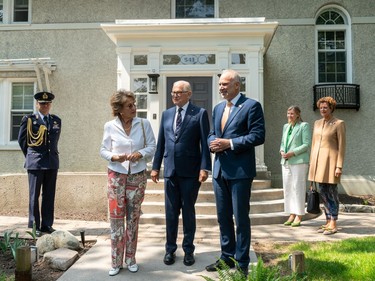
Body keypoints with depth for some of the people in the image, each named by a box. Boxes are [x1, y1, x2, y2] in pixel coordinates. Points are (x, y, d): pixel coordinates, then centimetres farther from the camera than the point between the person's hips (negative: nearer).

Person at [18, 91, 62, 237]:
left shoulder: (57, 120, 11)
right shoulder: (29, 119, 0)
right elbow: (21, 139, 7)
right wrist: (30, 156, 10)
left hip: (52, 162, 4)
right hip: (35, 163, -3)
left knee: (49, 195, 7)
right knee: (34, 195, 2)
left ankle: (47, 225, 15)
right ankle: (34, 226, 11)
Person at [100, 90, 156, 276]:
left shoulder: (144, 124, -3)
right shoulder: (110, 126, -4)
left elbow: (152, 146, 1)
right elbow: (103, 150, 1)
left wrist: (140, 153, -19)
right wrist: (115, 157, -19)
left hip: (137, 176, 1)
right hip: (116, 176, -1)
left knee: (133, 218, 10)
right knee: (116, 218, 2)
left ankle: (130, 259, 24)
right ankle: (116, 261, 16)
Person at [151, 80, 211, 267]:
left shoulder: (200, 113, -2)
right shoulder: (166, 114, 11)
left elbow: (205, 143, -6)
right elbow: (161, 143, 11)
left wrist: (204, 167, -14)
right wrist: (155, 166, 8)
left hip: (190, 171, -3)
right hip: (170, 170, 4)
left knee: (188, 211, 9)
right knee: (171, 212, 11)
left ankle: (188, 250, 24)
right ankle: (170, 249, 25)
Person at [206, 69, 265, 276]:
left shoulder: (251, 105, -6)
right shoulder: (218, 108, 16)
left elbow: (258, 136, -14)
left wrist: (230, 143, -18)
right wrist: (213, 142, -4)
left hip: (240, 170, -7)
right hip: (220, 170, 7)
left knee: (241, 218, 3)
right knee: (223, 217, 15)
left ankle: (242, 263, 17)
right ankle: (227, 257, 30)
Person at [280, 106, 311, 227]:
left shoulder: (304, 126, -1)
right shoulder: (286, 127, 18)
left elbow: (306, 144, -8)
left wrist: (292, 153, -16)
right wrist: (282, 151, 2)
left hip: (299, 161, -6)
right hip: (286, 162, 7)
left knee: (298, 188, -4)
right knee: (287, 188, 6)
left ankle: (299, 216, 4)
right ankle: (291, 215, 14)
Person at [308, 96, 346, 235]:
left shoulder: (339, 124, -5)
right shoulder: (317, 123, 13)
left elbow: (342, 146, -9)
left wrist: (339, 166, -14)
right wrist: (311, 163, 13)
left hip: (331, 160, -6)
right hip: (318, 160, 6)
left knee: (331, 192, -2)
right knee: (323, 192, 9)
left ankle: (333, 224, 6)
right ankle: (328, 221, 18)